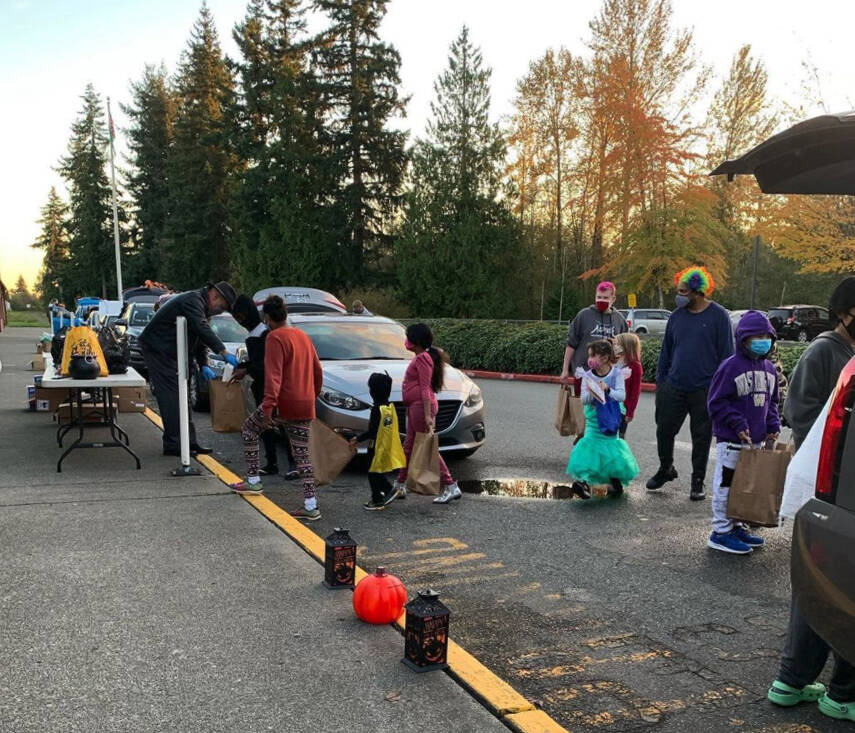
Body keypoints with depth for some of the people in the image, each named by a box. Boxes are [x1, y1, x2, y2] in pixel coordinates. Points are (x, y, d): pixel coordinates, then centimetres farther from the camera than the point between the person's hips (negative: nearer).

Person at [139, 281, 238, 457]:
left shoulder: (199, 303, 14)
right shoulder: (193, 300, -19)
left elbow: (198, 337, 18)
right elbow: (203, 329, -33)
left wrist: (203, 366, 9)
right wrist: (224, 352, -37)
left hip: (169, 351, 11)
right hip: (157, 349, -11)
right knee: (171, 397, -10)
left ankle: (189, 442, 15)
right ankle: (172, 445, -6)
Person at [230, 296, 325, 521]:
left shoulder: (275, 338, -8)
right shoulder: (303, 336, 15)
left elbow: (273, 375, -19)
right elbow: (317, 370, 20)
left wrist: (268, 406, -25)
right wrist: (313, 396, 30)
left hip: (283, 403, -7)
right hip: (305, 406, 7)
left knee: (249, 429, 17)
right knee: (302, 454, 8)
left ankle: (253, 481, 17)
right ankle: (310, 506, 2)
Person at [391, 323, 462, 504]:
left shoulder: (422, 358, -14)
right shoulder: (420, 358, 17)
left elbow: (425, 388, -20)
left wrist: (427, 415, -24)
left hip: (421, 407, -11)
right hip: (414, 407, 11)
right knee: (409, 447, 15)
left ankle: (451, 487, -2)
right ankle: (400, 486, 24)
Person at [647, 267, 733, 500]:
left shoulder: (718, 316, -5)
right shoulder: (677, 316, 7)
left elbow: (726, 353, -4)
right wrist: (660, 380, 10)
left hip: (704, 389, -3)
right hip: (674, 387, 4)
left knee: (701, 438, 6)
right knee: (664, 430, 7)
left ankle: (698, 482, 20)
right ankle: (666, 469, 30)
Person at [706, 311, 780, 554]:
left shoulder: (769, 369, 9)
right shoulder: (730, 367, -13)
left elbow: (772, 401, 19)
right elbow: (717, 402, -12)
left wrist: (773, 425, 4)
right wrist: (738, 424, -17)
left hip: (757, 440, 7)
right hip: (731, 440, -7)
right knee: (726, 484, 0)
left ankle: (736, 525, 29)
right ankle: (721, 532, 9)